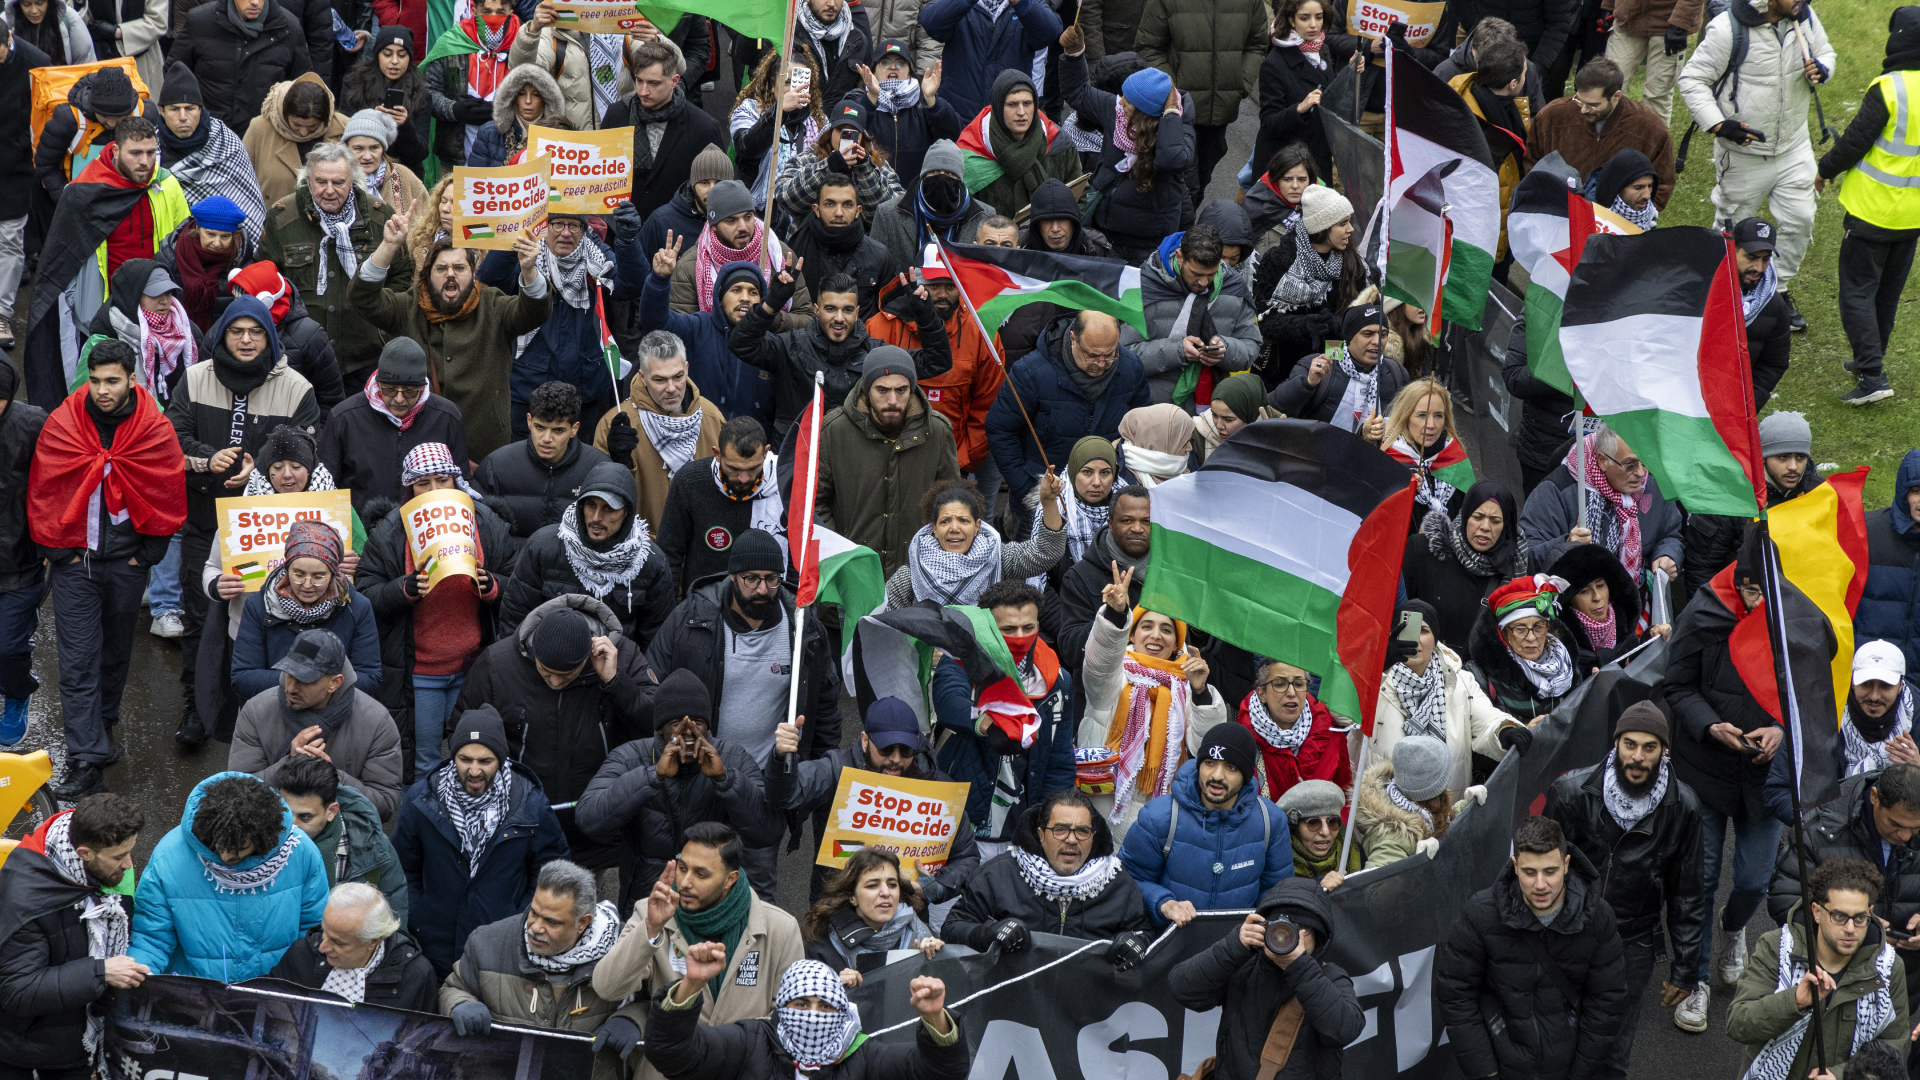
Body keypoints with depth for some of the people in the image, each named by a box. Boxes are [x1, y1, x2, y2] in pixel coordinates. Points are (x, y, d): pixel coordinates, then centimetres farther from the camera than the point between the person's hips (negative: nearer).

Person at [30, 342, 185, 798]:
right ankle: (86, 760, -7)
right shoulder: (60, 426, -7)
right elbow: (43, 492, 0)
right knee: (78, 661, -6)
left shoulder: (156, 431, -6)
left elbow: (167, 496, 3)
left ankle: (104, 723, 40)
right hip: (73, 559, -1)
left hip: (126, 563, 1)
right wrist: (56, 551, -2)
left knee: (117, 652, 17)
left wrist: (146, 553, 0)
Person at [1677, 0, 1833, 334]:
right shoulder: (1728, 29, -24)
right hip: (1743, 152, -5)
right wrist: (1719, 125, -28)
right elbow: (1692, 79, -17)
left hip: (1794, 147, 5)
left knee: (1799, 221, 7)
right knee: (1732, 225, 10)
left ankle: (1778, 290, 29)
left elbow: (1825, 52, 12)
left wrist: (1821, 70, -14)